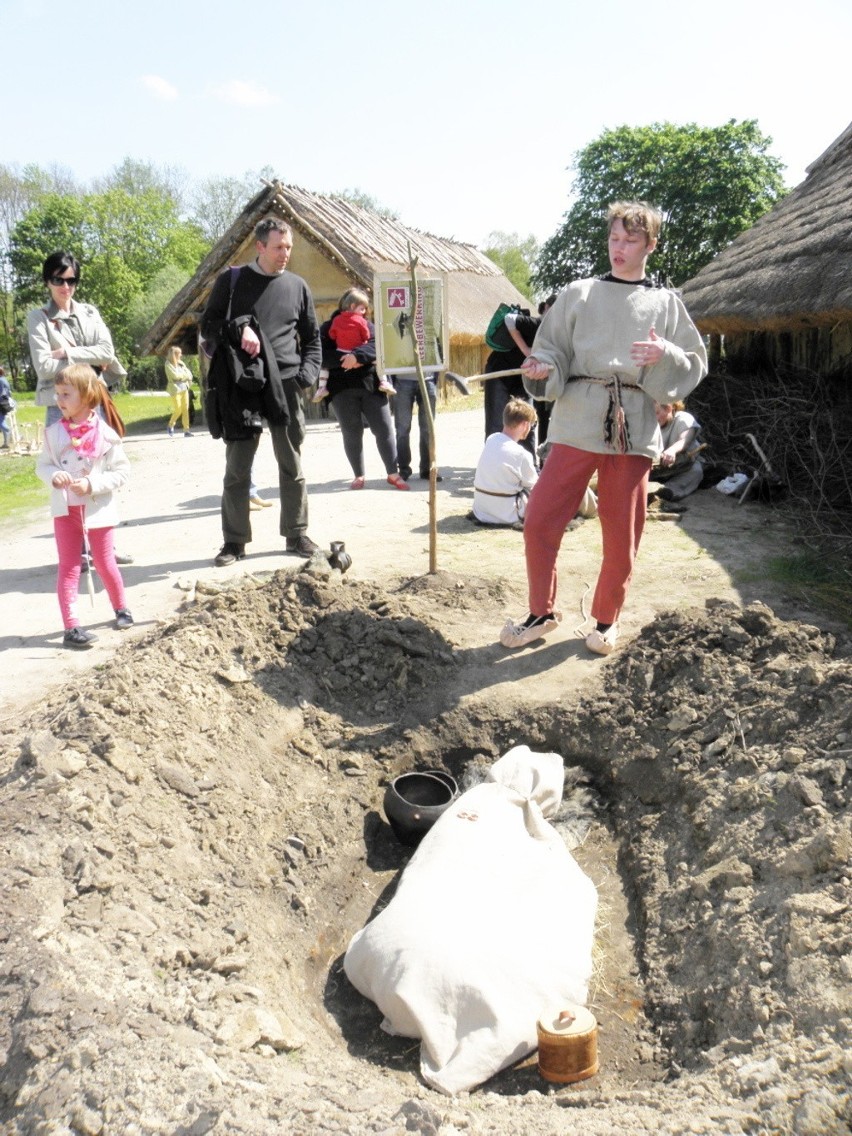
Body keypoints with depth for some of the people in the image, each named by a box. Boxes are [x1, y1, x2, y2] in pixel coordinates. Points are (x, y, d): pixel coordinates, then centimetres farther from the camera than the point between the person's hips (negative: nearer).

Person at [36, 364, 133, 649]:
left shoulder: (105, 434, -10)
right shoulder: (54, 432, -2)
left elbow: (121, 471, -8)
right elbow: (42, 465, 6)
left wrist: (92, 484, -20)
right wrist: (53, 475, -17)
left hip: (97, 508, -2)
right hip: (65, 508, 2)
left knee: (105, 563, 10)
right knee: (68, 567, 2)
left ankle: (121, 609, 34)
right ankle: (71, 627, 4)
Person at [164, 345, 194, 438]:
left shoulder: (181, 363, 13)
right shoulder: (168, 364, -4)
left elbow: (189, 374, 9)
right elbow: (175, 375, -14)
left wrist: (181, 375, -9)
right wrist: (184, 374, -1)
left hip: (184, 388, 6)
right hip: (175, 389, -6)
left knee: (185, 409, 0)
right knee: (178, 410, -7)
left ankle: (186, 430, 1)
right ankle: (170, 426, 17)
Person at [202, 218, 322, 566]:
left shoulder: (297, 286, 12)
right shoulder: (232, 280, 6)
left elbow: (312, 338, 17)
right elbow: (207, 325, 5)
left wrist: (307, 374, 2)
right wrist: (239, 328, -14)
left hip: (285, 386, 2)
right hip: (242, 386, -2)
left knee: (292, 467, 7)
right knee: (237, 469, 1)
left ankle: (297, 535, 18)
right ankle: (234, 541, 11)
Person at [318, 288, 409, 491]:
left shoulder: (367, 325, 13)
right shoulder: (328, 328, 6)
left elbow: (376, 345, -8)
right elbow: (323, 357, -7)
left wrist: (357, 355, -26)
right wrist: (344, 360, -21)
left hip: (371, 385, 2)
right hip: (343, 389, -1)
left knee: (385, 429, -3)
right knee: (352, 434, 3)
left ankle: (393, 474, 3)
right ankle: (358, 476, 14)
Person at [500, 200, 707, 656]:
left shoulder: (666, 303, 11)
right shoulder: (579, 294, 10)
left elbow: (695, 365, 8)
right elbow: (553, 350, 7)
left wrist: (664, 356, -12)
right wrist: (541, 368, -15)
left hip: (633, 429, 0)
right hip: (577, 422, 0)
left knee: (622, 536, 5)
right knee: (539, 521, -5)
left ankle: (606, 619, 26)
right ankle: (542, 612, 15)